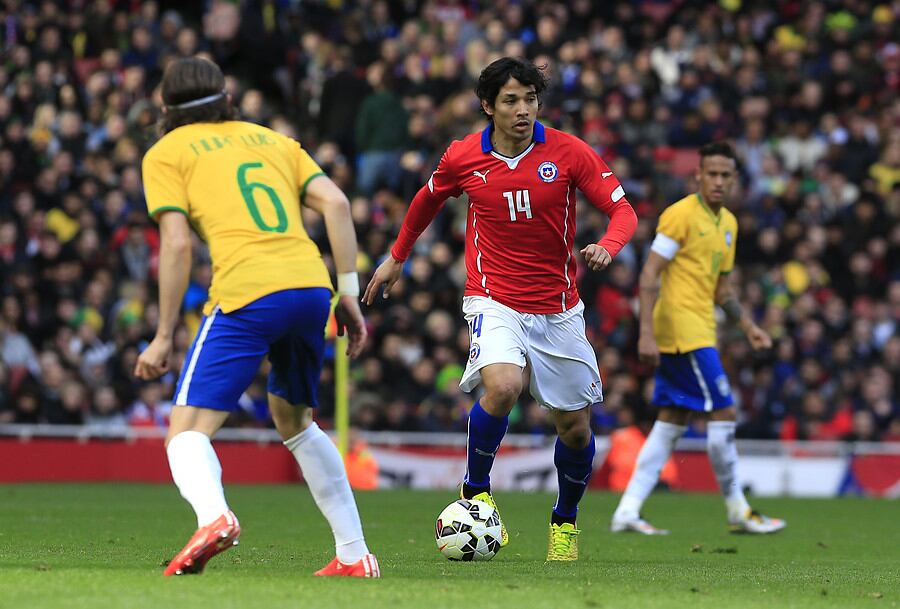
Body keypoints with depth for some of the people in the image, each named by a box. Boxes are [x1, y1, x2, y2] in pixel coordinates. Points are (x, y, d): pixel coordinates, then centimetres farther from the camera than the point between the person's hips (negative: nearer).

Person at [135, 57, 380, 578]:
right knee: (295, 421, 27)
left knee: (188, 431, -5)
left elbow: (177, 243, 1)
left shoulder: (165, 154, 13)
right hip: (312, 286, 5)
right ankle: (355, 554, 24)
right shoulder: (273, 139, 26)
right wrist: (349, 294, 13)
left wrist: (164, 337, 3)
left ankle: (213, 515, -38)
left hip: (246, 294, -5)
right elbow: (336, 203, 13)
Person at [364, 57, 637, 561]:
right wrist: (397, 258, 26)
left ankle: (566, 519, 33)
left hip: (559, 308, 2)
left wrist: (606, 247, -30)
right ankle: (476, 491, -5)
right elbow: (429, 199, 17)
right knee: (502, 386, -30)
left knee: (576, 425, 5)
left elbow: (623, 209, -9)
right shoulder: (463, 158, -4)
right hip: (494, 301, -2)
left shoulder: (568, 152, -8)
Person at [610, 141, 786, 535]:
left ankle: (627, 511, 6)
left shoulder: (728, 223, 16)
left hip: (699, 332, 9)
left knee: (671, 424, 6)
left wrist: (748, 326, 13)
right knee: (722, 414, -7)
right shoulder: (681, 214, -10)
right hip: (682, 329, -9)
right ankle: (738, 511, 2)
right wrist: (646, 333, -22)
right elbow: (650, 274, -15)